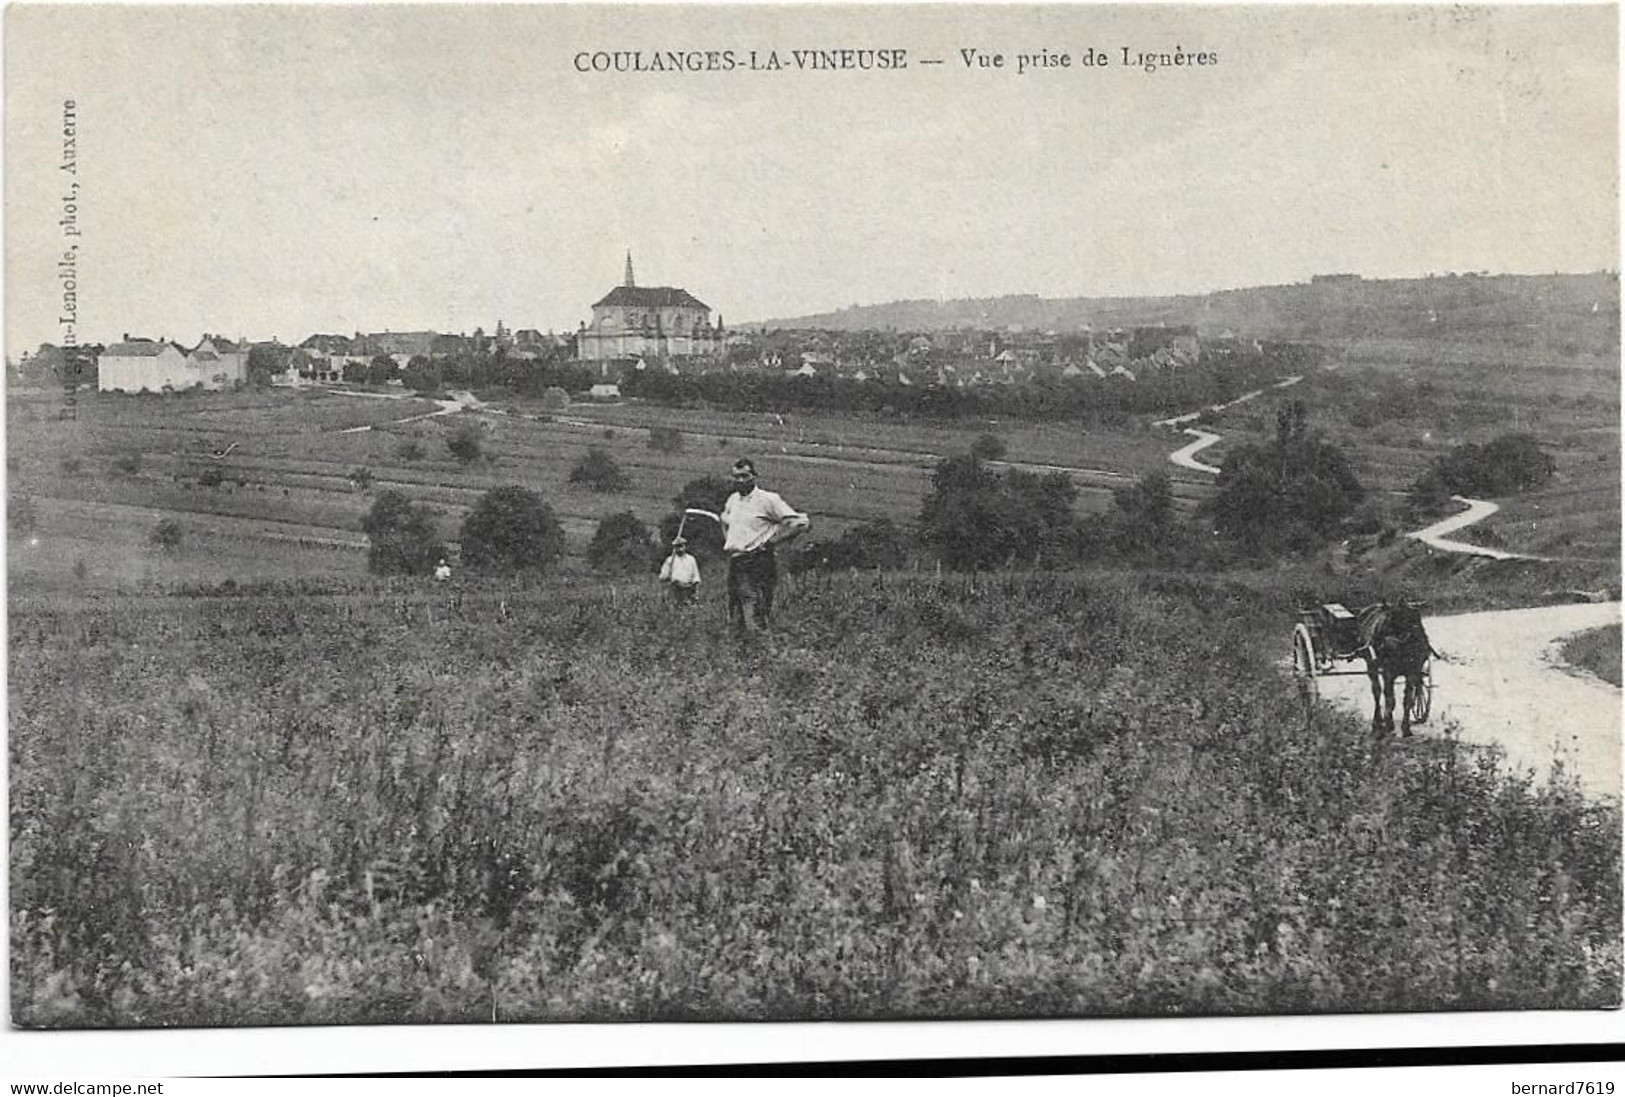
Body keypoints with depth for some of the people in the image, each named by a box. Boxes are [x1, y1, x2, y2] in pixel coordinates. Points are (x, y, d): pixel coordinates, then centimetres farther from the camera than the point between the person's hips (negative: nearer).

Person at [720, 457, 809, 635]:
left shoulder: (768, 499, -6)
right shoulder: (732, 500, 15)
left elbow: (800, 523, -11)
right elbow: (725, 520, 39)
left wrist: (772, 540, -8)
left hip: (758, 565, -7)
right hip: (734, 564, 7)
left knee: (759, 619, -12)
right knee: (735, 620, 8)